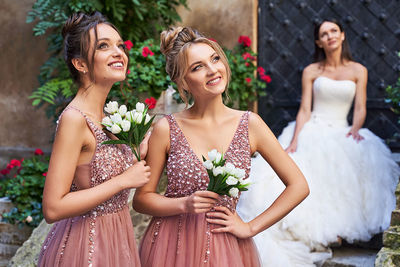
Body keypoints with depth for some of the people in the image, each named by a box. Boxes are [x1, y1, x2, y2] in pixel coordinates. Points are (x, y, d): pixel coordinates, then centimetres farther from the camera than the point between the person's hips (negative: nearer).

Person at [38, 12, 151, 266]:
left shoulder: (104, 115, 4)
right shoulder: (74, 119, -21)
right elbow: (53, 209, -26)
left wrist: (138, 157, -1)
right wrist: (123, 180, -21)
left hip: (116, 237, 8)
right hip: (88, 244, -8)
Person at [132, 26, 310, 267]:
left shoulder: (249, 124, -4)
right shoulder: (167, 129, -7)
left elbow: (299, 186, -1)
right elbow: (141, 198, 0)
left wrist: (250, 228, -4)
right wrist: (185, 204, -17)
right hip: (172, 246, -1)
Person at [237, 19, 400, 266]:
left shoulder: (358, 71, 8)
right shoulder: (311, 72, 7)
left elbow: (360, 108, 4)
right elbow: (304, 110, 1)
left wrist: (355, 129, -17)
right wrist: (294, 141, -13)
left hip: (342, 133, 0)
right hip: (312, 131, 0)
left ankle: (335, 230, -23)